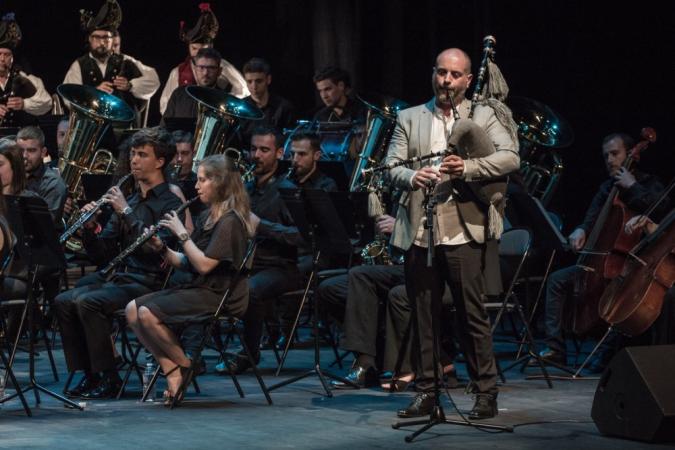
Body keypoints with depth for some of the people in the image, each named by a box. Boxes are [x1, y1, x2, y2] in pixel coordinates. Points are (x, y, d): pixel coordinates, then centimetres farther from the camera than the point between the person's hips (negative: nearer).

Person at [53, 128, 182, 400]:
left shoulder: (172, 203, -4)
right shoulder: (128, 201, 19)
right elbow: (102, 256, 16)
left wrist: (127, 212, -19)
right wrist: (91, 229, -4)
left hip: (149, 283, -7)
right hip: (119, 276, 7)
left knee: (88, 302, -28)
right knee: (63, 302, -13)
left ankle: (108, 378, -19)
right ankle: (89, 374, -7)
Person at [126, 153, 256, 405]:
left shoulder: (230, 221, -14)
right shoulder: (208, 218, 16)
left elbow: (204, 265, -21)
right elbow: (188, 263, 16)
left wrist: (181, 234, -15)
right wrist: (161, 248, 1)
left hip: (220, 298, -10)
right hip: (200, 289, 10)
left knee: (148, 313, -23)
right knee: (132, 310, -6)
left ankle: (185, 366, -4)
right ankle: (171, 372, -8)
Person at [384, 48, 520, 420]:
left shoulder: (483, 116, 8)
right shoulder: (409, 118, 14)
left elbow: (511, 157, -5)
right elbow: (391, 166, 5)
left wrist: (468, 167, -19)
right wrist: (412, 177, -17)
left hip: (464, 232, -3)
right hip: (418, 232, 3)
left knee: (472, 314, -2)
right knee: (422, 316, 7)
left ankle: (486, 393, 6)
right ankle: (425, 392, 15)